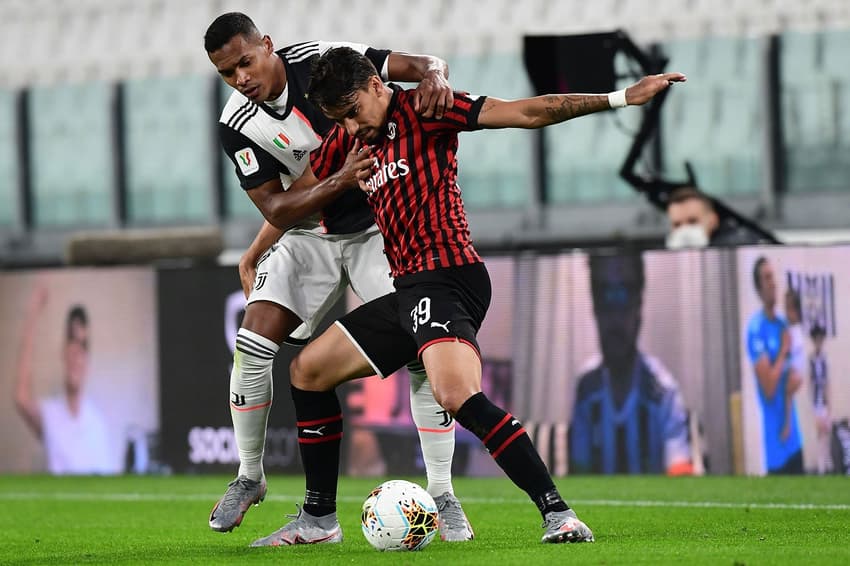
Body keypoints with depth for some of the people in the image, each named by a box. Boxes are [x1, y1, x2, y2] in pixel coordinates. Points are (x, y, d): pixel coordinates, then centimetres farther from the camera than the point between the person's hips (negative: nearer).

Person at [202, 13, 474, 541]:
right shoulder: (239, 125, -13)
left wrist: (435, 75, -40)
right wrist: (341, 181, -31)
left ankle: (443, 497, -4)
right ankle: (249, 477, 8)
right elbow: (276, 208, -16)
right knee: (252, 347, -14)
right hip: (307, 235, 2)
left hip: (377, 230, -1)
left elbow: (420, 64, -14)